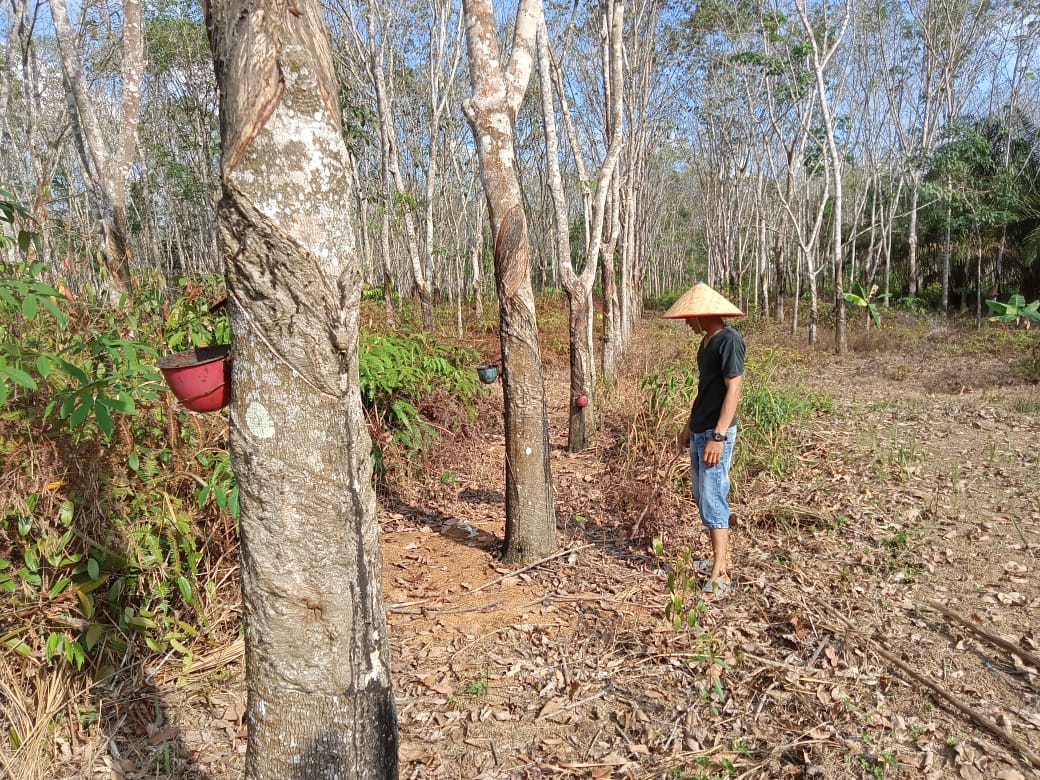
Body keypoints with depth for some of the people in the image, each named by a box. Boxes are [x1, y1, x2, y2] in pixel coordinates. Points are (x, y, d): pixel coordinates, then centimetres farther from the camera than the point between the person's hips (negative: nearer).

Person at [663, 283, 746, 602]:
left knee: (713, 500, -8)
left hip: (716, 433, -10)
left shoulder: (729, 340, -15)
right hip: (699, 432, 10)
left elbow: (733, 389, -19)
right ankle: (720, 559, 26)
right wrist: (689, 425, 22)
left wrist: (718, 436, -23)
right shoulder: (706, 341, 13)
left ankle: (720, 576, -2)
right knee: (702, 498, 14)